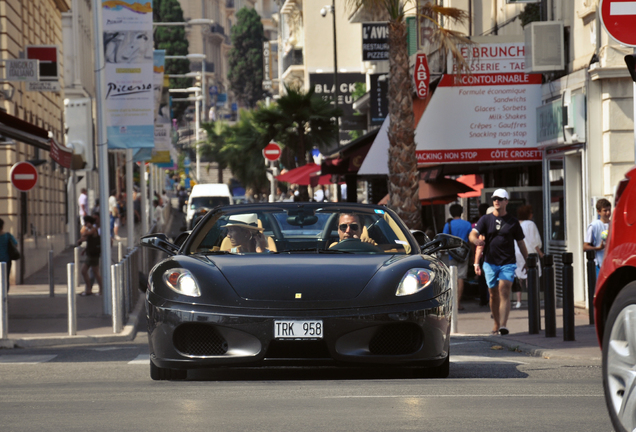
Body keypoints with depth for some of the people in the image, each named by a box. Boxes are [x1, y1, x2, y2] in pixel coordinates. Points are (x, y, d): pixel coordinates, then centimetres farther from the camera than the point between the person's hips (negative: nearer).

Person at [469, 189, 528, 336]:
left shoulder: (513, 222, 6)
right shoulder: (486, 220, 6)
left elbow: (520, 242, 12)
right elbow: (473, 234, -5)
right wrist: (476, 240, -29)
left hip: (508, 263, -2)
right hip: (490, 263, 2)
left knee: (504, 291, -15)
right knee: (493, 294, 7)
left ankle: (503, 325, -25)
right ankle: (496, 324, 22)